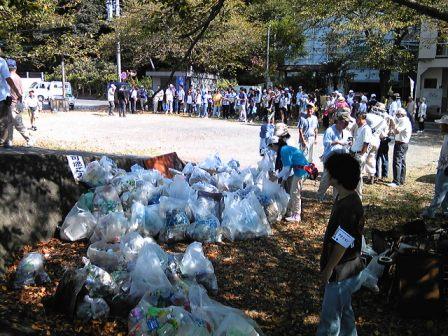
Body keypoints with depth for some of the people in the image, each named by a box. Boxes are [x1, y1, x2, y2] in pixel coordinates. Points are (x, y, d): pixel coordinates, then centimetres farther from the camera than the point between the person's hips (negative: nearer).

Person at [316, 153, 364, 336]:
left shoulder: (349, 208, -30)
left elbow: (341, 245, -25)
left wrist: (328, 270, -14)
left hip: (341, 273, -9)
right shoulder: (344, 198, 1)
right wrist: (329, 267, 19)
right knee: (344, 309, 25)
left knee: (329, 317, 5)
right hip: (345, 269, 9)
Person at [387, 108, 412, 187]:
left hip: (401, 144, -11)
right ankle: (401, 180, 24)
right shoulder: (405, 120, 15)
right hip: (403, 144, 11)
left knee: (397, 162, -12)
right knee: (402, 162, 15)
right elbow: (397, 131, 16)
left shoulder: (404, 121, -17)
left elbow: (396, 131, -25)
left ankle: (396, 182, -13)